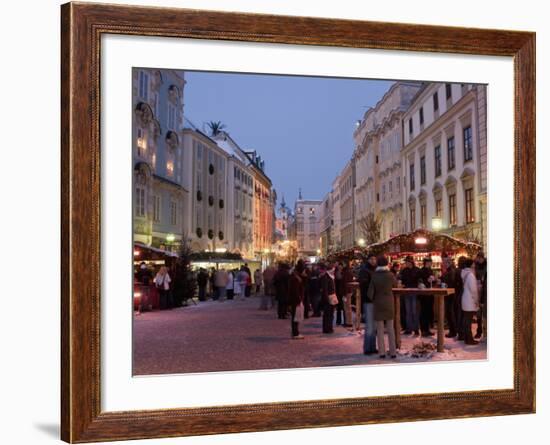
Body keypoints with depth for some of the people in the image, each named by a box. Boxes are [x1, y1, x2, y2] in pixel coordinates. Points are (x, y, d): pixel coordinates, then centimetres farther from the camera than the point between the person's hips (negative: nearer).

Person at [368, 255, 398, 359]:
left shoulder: (374, 276, -11)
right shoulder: (390, 275, -10)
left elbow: (370, 292, -9)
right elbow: (395, 284, 12)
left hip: (378, 304, -1)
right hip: (389, 303, 1)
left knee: (380, 330, 7)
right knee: (390, 329, 10)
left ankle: (382, 352, 6)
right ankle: (393, 352, 12)